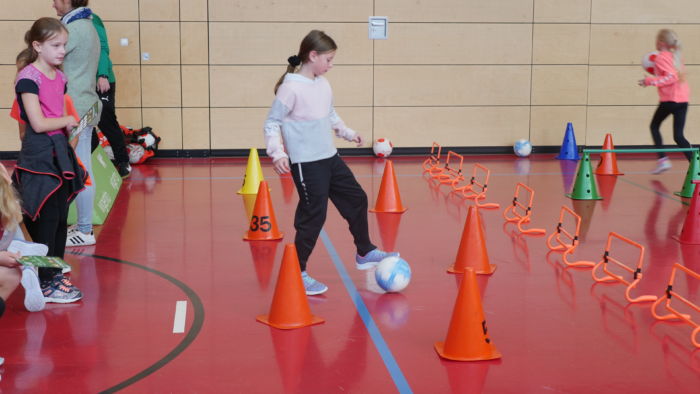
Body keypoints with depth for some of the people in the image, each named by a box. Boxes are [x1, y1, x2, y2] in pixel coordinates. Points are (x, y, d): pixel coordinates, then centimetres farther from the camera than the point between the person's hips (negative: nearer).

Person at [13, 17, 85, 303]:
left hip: (60, 152, 8)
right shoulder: (29, 78, -12)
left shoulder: (59, 76, 12)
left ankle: (55, 274, 24)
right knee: (45, 220, -3)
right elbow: (39, 123, -17)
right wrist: (68, 121, -4)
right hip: (38, 155, -8)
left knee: (61, 217, 12)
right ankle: (45, 284, 5)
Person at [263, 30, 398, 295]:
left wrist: (348, 133, 27)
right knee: (313, 216, -5)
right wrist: (277, 153, -23)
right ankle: (298, 274, 9)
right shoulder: (291, 88, -16)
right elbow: (272, 122, -13)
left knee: (356, 199, 17)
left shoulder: (324, 85, 7)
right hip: (306, 163, -9)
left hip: (330, 158, 9)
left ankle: (365, 254, 36)